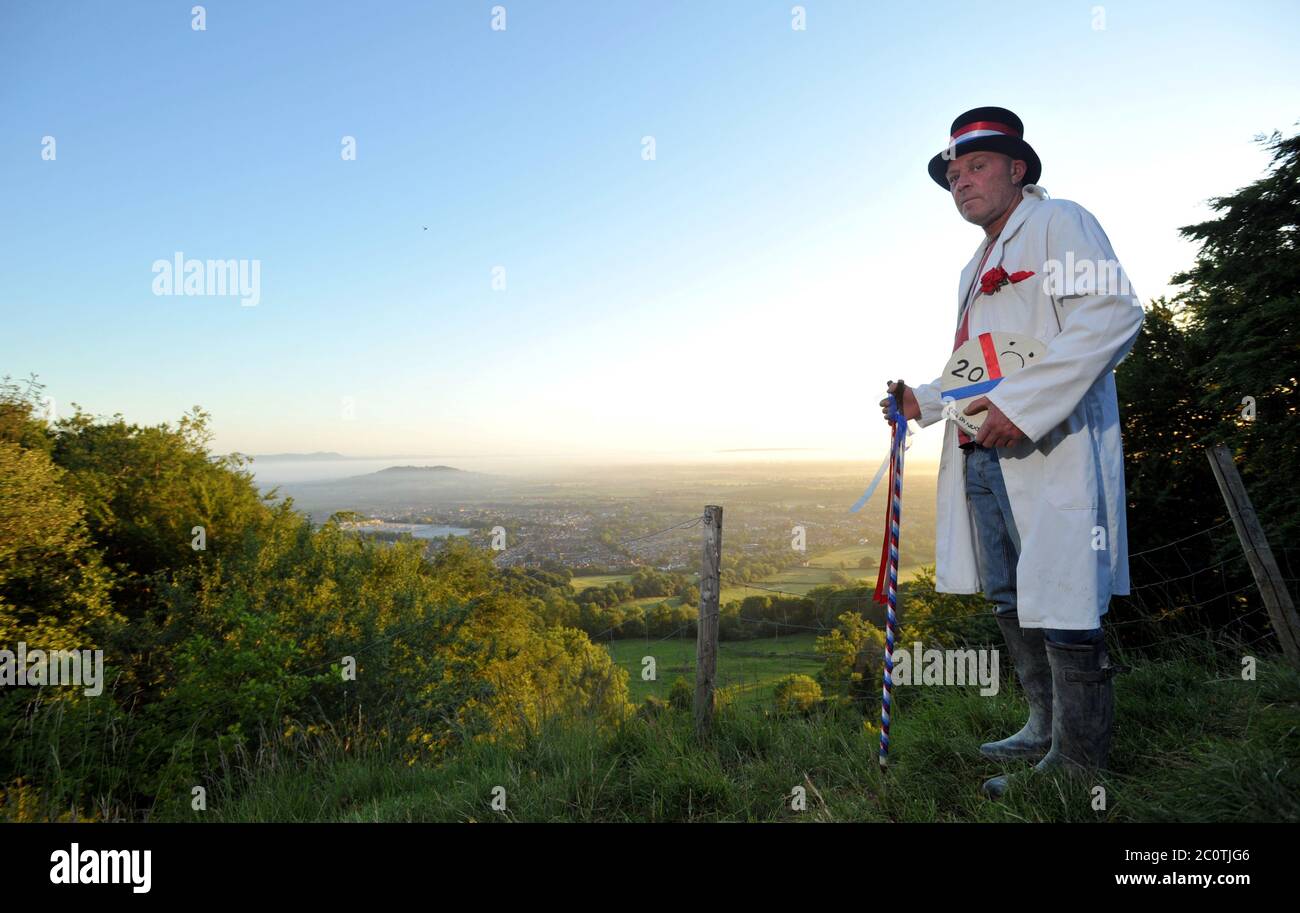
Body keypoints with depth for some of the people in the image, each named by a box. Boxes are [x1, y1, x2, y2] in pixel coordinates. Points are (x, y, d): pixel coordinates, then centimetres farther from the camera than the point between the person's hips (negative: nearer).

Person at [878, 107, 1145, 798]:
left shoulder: (1058, 222, 0)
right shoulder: (976, 268, 25)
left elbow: (1114, 314, -15)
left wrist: (1021, 404, -22)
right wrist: (924, 401, 15)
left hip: (1051, 449, -9)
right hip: (981, 456, 9)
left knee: (1062, 609, -6)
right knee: (1010, 602, 13)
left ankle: (1077, 763, 6)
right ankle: (1044, 730, 26)